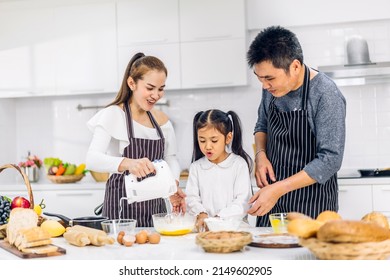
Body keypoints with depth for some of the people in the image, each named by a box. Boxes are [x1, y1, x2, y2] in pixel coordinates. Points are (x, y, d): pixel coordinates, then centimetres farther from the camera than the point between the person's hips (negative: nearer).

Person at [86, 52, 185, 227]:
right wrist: (127, 163, -40)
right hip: (123, 207, -5)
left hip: (155, 205, 5)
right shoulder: (113, 115, -9)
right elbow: (92, 158, -22)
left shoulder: (161, 120, 7)